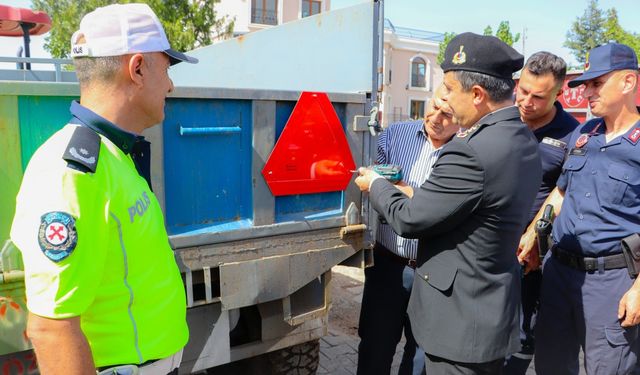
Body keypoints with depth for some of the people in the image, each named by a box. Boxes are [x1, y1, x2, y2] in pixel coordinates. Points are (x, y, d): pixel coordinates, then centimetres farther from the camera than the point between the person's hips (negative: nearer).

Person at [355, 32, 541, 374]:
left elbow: (409, 220, -19)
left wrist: (375, 184, -1)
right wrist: (418, 193, 8)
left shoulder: (470, 152, -28)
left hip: (461, 318, -9)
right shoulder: (524, 141, 3)